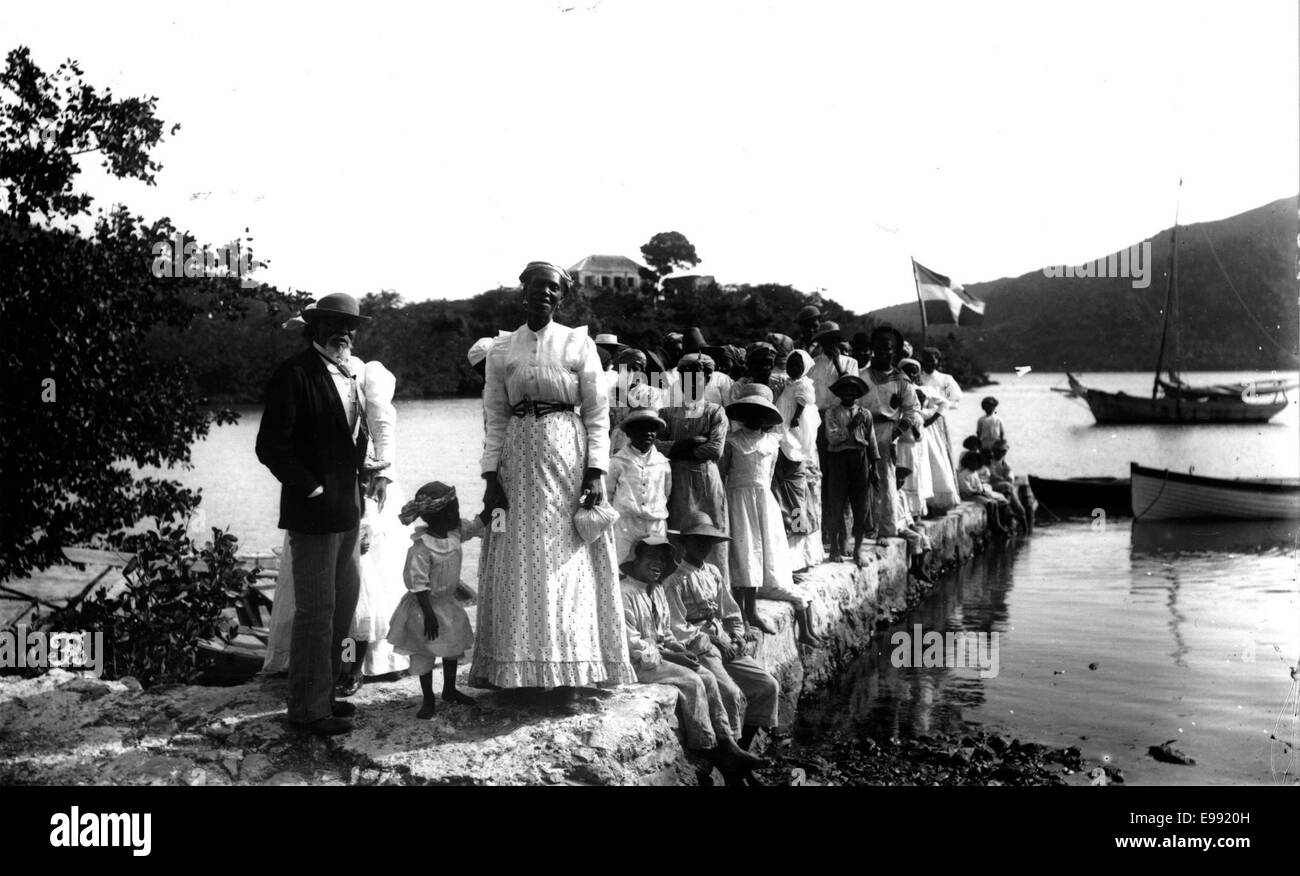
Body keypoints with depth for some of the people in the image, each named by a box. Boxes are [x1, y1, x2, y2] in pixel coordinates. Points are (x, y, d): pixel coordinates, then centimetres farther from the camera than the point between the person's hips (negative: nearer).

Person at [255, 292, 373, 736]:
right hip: (314, 514, -9)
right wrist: (312, 489, -14)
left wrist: (375, 472, 11)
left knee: (342, 608, 16)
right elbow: (270, 446, -16)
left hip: (349, 512, 9)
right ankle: (308, 709, 9)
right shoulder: (295, 373, -11)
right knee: (315, 613, -2)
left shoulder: (350, 375, 14)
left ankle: (324, 694, 28)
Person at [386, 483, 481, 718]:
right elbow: (418, 584, -26)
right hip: (426, 606, -8)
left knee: (454, 647, 19)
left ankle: (450, 690, 39)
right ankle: (428, 699, 21)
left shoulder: (456, 532, -6)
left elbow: (477, 525, 12)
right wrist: (428, 614, -26)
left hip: (448, 602, 8)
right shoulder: (421, 548, -28)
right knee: (424, 654, 5)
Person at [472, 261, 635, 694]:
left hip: (568, 456, -2)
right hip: (517, 462, 2)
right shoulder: (501, 351, 8)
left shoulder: (578, 344, 2)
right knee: (519, 563, 3)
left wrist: (595, 472, -9)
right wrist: (490, 475, -3)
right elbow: (495, 418, 7)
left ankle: (570, 671, 9)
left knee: (568, 562, 0)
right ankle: (518, 667, 12)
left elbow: (597, 413, 0)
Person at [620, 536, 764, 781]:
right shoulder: (625, 593, -15)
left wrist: (680, 650, -1)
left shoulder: (657, 591, 14)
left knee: (707, 678, -10)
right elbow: (632, 644, -19)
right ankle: (710, 751, -15)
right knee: (691, 682, -22)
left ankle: (727, 744, -13)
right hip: (639, 663, -9)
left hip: (659, 654, 9)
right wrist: (670, 656, -18)